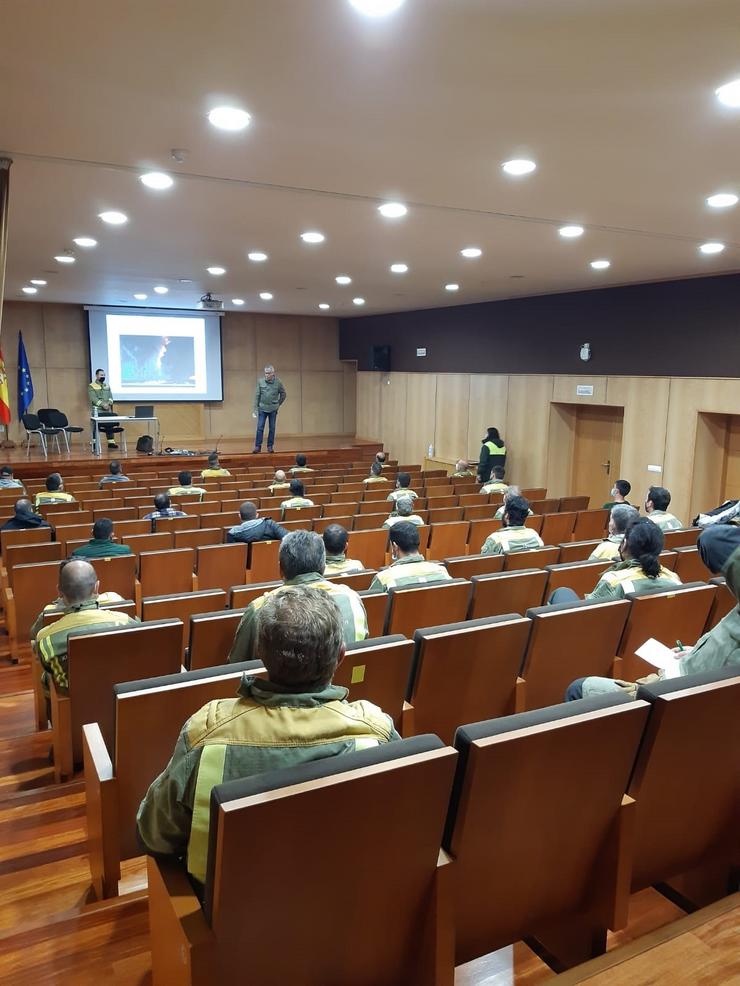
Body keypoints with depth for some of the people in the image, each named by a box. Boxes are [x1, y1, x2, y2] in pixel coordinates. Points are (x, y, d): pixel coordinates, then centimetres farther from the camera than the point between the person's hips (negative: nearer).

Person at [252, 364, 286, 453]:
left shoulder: (278, 383, -5)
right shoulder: (260, 382, -4)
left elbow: (283, 394, 9)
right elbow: (257, 396, -1)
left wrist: (278, 404, 8)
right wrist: (255, 409, -4)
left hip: (273, 410, 0)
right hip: (262, 409, 0)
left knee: (272, 428, 6)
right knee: (260, 428, -2)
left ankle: (270, 446, 15)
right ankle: (257, 446, 3)